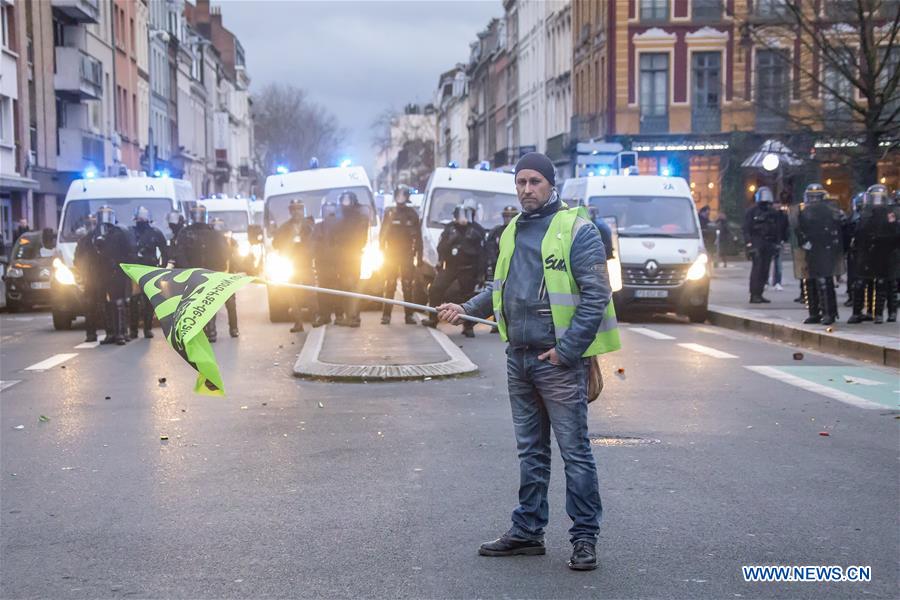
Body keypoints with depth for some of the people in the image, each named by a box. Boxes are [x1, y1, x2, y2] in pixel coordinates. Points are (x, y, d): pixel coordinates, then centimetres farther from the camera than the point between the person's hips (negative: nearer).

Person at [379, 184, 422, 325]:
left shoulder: (412, 213, 3)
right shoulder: (390, 213, 4)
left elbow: (418, 236, 3)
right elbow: (383, 234, 6)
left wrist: (419, 256, -1)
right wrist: (382, 252, -1)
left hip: (407, 255, 0)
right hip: (391, 254, 0)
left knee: (408, 286, 0)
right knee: (389, 286, -2)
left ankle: (409, 315, 4)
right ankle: (386, 315, -2)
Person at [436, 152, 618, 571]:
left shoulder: (576, 230, -8)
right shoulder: (512, 232, 15)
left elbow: (596, 294, -13)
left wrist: (567, 349, -16)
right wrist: (467, 309, 11)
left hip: (558, 361, -7)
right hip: (518, 358, 7)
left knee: (574, 451, -2)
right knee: (530, 451, 15)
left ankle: (585, 538, 6)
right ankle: (527, 531, 23)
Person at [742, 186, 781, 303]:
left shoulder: (772, 212, 18)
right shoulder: (752, 211, 1)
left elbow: (776, 229, 21)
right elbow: (747, 229, -4)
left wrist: (776, 243, 14)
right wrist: (749, 243, -13)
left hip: (769, 244, 6)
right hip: (757, 243, -6)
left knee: (765, 270, 4)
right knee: (757, 268, -14)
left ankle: (759, 294, 9)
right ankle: (754, 295, -15)